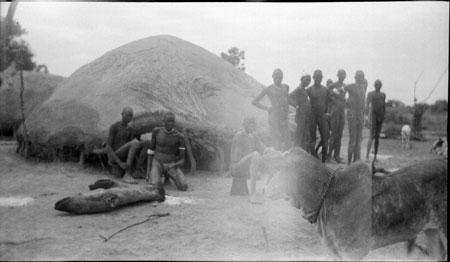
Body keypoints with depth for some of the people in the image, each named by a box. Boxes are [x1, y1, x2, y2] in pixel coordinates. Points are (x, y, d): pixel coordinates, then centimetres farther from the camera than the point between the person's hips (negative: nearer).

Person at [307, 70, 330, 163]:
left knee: (325, 137, -1)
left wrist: (327, 113, 9)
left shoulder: (325, 90, 9)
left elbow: (328, 102, 17)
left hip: (323, 116, 3)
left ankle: (324, 160, 7)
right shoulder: (309, 90, -2)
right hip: (312, 116, -3)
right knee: (312, 138, 0)